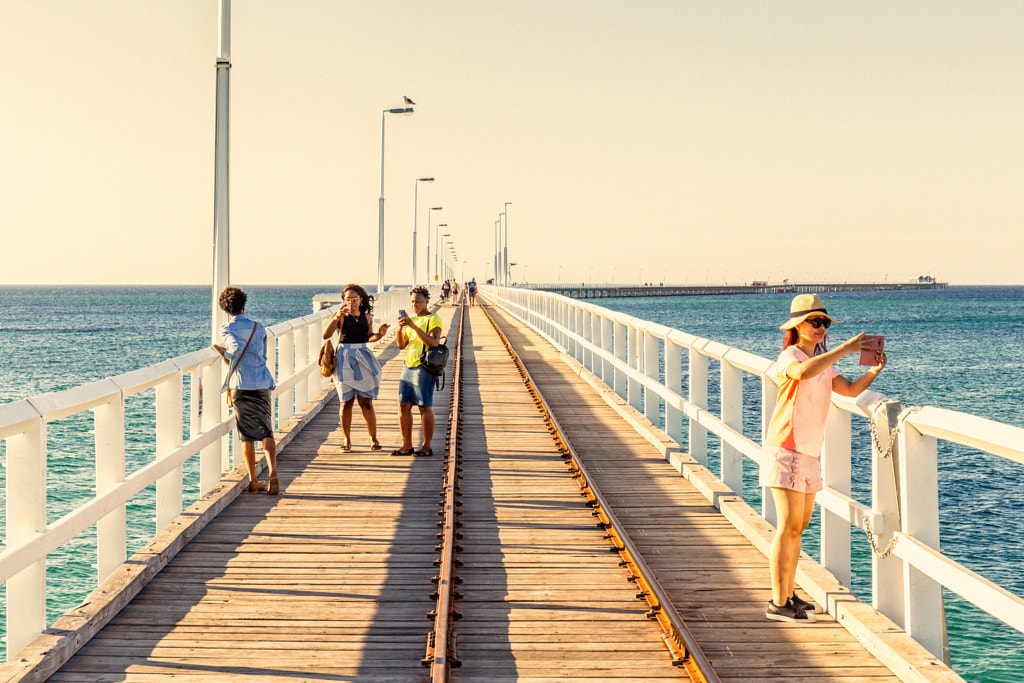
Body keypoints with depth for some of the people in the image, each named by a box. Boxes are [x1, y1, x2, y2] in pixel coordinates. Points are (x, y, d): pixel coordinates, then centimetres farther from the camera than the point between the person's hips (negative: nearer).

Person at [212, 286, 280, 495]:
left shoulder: (227, 329, 0)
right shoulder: (259, 328, 12)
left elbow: (237, 349, -19)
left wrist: (223, 352, 1)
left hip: (241, 386, -2)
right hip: (263, 384, 2)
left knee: (247, 435, 6)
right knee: (266, 432, 5)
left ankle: (253, 481, 7)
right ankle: (273, 472, -17)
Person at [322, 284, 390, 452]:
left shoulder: (367, 317, 8)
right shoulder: (340, 316, -2)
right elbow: (326, 335, -14)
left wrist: (379, 334, 1)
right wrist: (336, 317, -24)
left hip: (363, 359, 2)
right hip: (344, 359, -2)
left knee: (366, 401, 0)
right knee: (346, 402, 1)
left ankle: (373, 439, 10)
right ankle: (347, 440, 9)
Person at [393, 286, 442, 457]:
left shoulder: (433, 319, -3)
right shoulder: (412, 320, 19)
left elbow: (434, 343, -18)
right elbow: (401, 345, 15)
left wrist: (414, 326, -23)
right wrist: (400, 328, -4)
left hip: (424, 367, -8)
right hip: (408, 366, 8)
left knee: (425, 407, -6)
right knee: (403, 406, 5)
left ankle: (426, 447, -1)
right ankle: (407, 446, 11)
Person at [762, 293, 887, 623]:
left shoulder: (822, 362, 16)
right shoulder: (789, 356, -11)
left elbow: (850, 389, 8)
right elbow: (803, 372, -36)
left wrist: (874, 370, -8)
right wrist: (845, 348, -34)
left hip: (809, 454, 9)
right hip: (785, 450, -9)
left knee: (799, 526, 11)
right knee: (789, 527, -10)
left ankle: (788, 595, 19)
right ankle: (778, 604, -7)